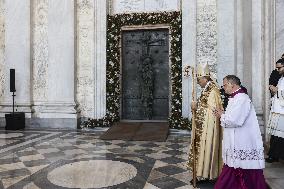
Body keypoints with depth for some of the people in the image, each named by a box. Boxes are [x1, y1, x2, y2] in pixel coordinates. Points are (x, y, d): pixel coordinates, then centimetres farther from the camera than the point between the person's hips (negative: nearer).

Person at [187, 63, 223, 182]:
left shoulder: (212, 91, -18)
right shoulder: (207, 89, 11)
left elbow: (212, 109, -23)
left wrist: (197, 107, -16)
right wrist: (197, 106, 3)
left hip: (208, 126, -9)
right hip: (203, 126, 9)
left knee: (206, 148, 1)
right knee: (202, 148, 14)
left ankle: (204, 174, 14)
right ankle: (202, 173, 26)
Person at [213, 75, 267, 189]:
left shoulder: (241, 98, -18)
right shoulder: (235, 98, 14)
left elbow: (234, 120, -26)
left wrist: (221, 115, -10)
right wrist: (223, 114, 4)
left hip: (243, 144, -10)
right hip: (236, 143, 10)